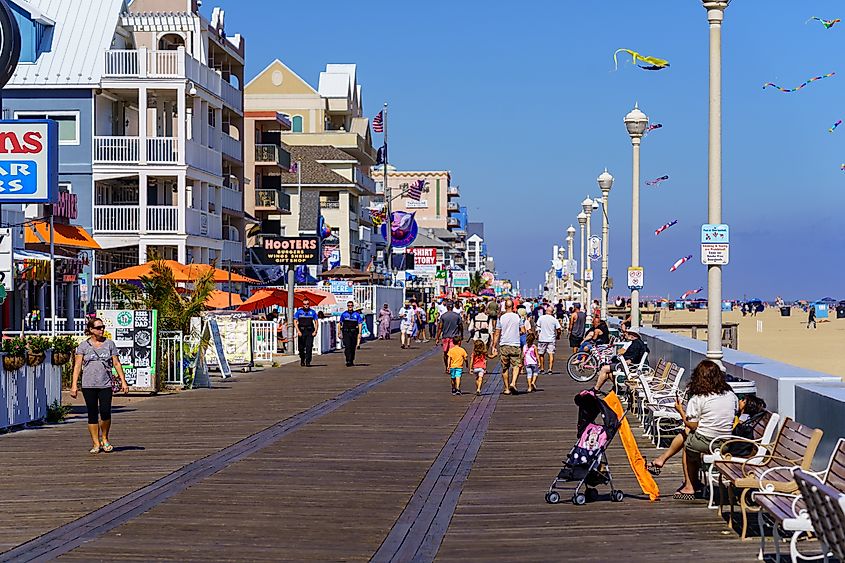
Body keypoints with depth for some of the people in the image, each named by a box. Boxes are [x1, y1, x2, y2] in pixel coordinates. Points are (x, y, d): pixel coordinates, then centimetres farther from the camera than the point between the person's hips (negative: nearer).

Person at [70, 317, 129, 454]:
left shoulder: (109, 344, 9)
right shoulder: (83, 345, 4)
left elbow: (116, 363, 11)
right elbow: (77, 366, 2)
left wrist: (123, 381, 5)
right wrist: (74, 385, -5)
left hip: (105, 384, 0)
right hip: (88, 385, 0)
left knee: (105, 412, -11)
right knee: (92, 414, 1)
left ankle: (105, 439, 10)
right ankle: (96, 444, 8)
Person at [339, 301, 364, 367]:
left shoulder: (357, 314, 6)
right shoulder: (344, 314, 6)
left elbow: (360, 324, 3)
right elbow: (340, 324, 11)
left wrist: (359, 333, -5)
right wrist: (339, 333, 7)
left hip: (354, 333, 1)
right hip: (346, 333, -1)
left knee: (353, 348, 8)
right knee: (347, 347, -15)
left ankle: (352, 361, 21)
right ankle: (348, 361, -21)